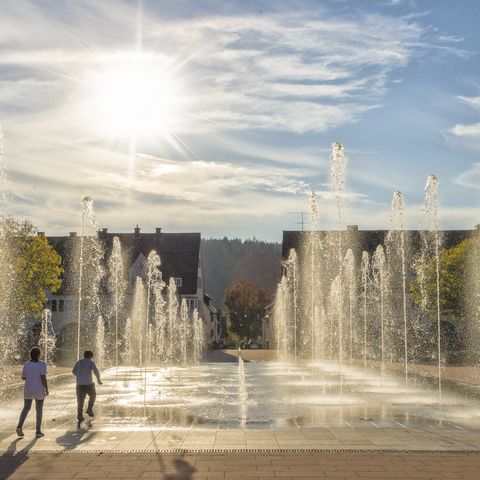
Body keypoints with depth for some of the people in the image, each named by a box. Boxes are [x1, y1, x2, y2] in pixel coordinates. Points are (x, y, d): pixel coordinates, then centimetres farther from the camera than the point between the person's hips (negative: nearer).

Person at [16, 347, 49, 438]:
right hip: (39, 390, -3)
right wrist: (47, 389, -7)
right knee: (39, 409, 8)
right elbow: (43, 378, -17)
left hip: (28, 389, 3)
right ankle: (38, 431, 8)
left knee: (26, 408, 14)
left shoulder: (26, 364, -1)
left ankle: (19, 426, -6)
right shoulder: (42, 364, -12)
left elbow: (23, 377, 6)